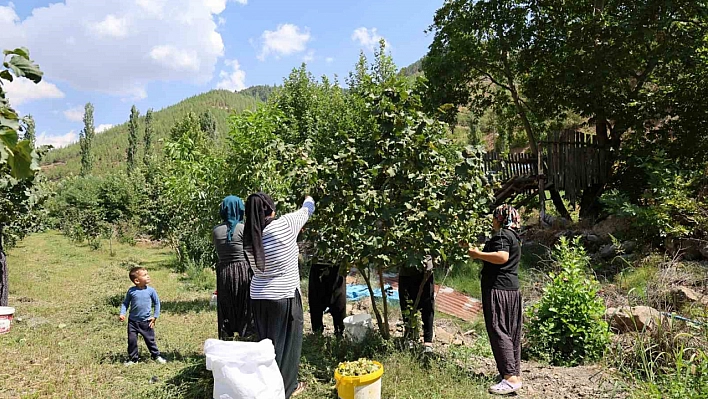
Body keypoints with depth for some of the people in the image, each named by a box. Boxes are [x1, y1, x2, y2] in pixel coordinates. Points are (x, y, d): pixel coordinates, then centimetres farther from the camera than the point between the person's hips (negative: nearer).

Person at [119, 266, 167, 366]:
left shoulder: (151, 290, -8)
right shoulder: (131, 291, -9)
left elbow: (157, 303, 3)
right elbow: (125, 303, 4)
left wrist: (155, 316, 0)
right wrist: (122, 314, -9)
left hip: (146, 321, 0)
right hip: (133, 321, 0)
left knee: (150, 340, 9)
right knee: (132, 340, 5)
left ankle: (156, 356, 25)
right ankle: (132, 358, 23)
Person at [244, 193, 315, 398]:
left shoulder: (249, 238, -1)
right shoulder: (284, 225, -15)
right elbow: (307, 210, 1)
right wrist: (309, 199, 25)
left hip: (258, 297, 5)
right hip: (284, 297, -5)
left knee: (265, 341, 16)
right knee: (286, 342, 10)